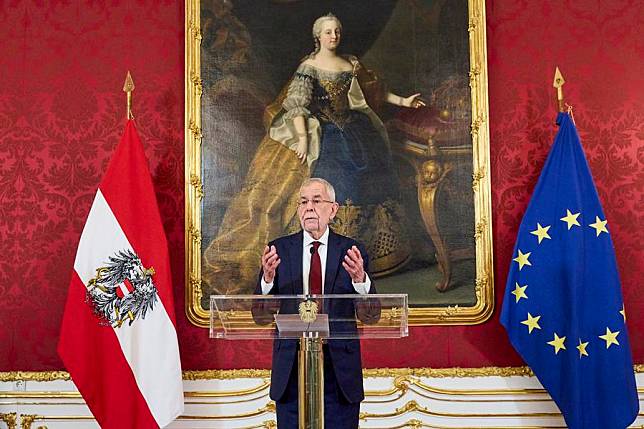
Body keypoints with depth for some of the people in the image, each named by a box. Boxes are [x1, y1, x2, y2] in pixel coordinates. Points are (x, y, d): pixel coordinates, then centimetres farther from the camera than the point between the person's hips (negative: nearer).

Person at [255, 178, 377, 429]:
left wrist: (360, 279, -23)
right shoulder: (280, 249, 1)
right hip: (291, 369, 1)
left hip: (340, 372, 0)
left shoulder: (352, 250, 0)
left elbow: (372, 316, -4)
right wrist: (268, 278, -22)